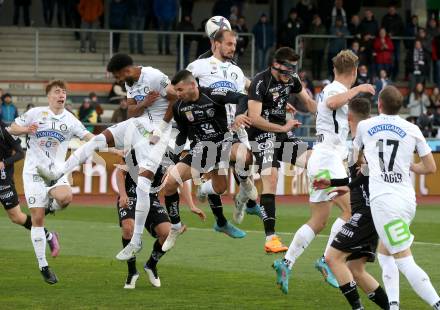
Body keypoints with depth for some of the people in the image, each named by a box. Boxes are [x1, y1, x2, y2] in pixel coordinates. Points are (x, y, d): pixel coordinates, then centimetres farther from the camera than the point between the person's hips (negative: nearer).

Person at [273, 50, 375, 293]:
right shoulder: (336, 89, -11)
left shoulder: (331, 89, 19)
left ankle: (286, 263, 5)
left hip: (320, 158, 10)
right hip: (328, 157, -10)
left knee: (318, 221, 9)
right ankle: (327, 260, -17)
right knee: (351, 211, -15)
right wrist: (357, 89, -26)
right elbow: (332, 103, -34)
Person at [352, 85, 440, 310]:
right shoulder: (412, 130, 8)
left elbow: (354, 155, 27)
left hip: (382, 199, -4)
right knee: (385, 250, 22)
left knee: (404, 261, -8)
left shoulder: (364, 126, 7)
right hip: (408, 199, 4)